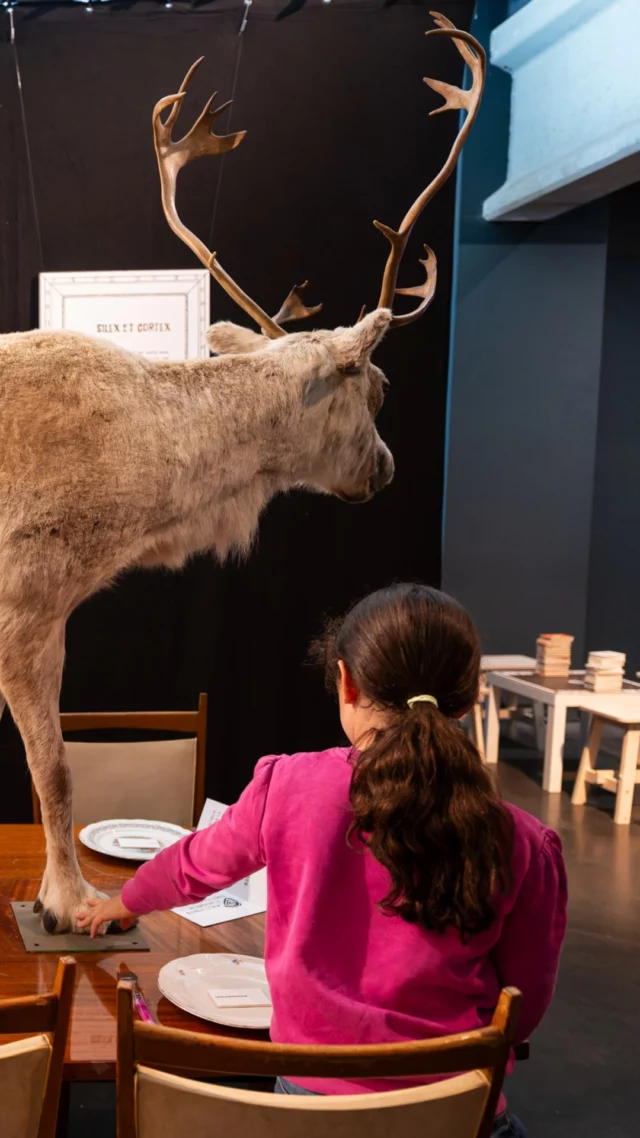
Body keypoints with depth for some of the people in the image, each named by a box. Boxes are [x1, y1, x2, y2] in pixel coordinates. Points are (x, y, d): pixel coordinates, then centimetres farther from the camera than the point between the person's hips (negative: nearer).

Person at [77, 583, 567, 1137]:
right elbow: (525, 1010, -2)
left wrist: (123, 904, 31)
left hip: (312, 1091, 1)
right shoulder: (521, 845, -13)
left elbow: (194, 866, 9)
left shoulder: (289, 787, -11)